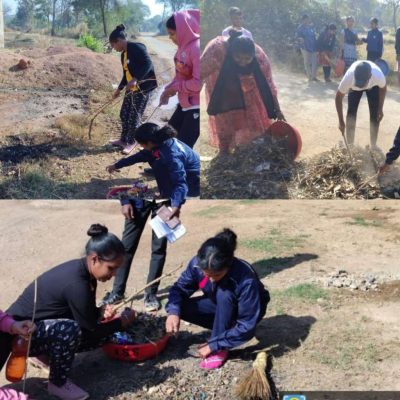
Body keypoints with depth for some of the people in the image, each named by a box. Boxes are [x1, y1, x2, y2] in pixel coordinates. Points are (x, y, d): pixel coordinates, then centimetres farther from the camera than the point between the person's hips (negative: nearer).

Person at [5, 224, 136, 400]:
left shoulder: (82, 270, -6)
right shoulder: (76, 284, -33)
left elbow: (84, 314, 10)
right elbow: (91, 330, -22)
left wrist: (101, 312, -11)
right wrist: (122, 321, -8)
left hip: (42, 326, 9)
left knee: (102, 336, 1)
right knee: (70, 329, -36)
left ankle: (47, 352, 15)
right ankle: (58, 383, -10)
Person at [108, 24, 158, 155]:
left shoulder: (136, 47, -17)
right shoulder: (123, 54, 12)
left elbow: (148, 64, -28)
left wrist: (135, 79, -37)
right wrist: (119, 89, 24)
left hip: (143, 88, -9)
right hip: (131, 89, 9)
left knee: (134, 117, -1)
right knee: (124, 114, 13)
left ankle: (131, 143, 14)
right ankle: (123, 140, 29)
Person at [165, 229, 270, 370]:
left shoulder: (246, 280, -39)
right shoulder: (197, 264, -27)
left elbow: (247, 327, -35)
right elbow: (180, 288, -14)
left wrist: (214, 345, -35)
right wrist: (173, 312, -35)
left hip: (249, 309, -5)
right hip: (221, 307, 5)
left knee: (223, 294, -36)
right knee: (180, 307, -18)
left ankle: (220, 349, -21)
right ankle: (225, 327, -1)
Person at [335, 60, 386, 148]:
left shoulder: (378, 76, -44)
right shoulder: (348, 78, -44)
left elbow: (383, 88, -18)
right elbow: (339, 97, -26)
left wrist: (380, 109, -10)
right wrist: (341, 121, -25)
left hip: (373, 86, 0)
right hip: (354, 87, 0)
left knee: (374, 114, -5)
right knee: (351, 112, -7)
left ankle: (373, 146, 9)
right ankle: (349, 145, 5)